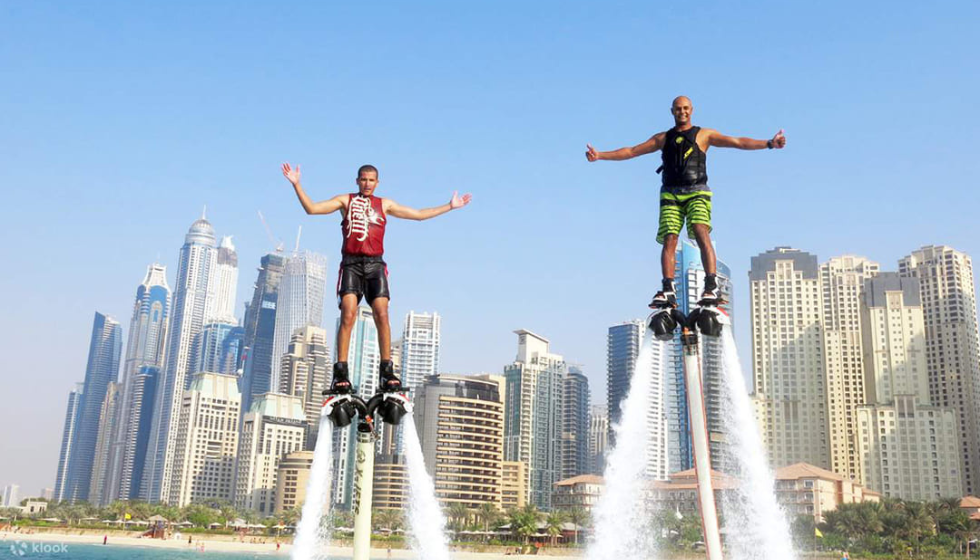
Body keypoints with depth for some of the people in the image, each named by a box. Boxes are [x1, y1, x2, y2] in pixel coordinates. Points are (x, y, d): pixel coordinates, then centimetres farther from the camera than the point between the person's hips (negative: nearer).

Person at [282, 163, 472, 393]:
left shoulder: (384, 204, 18)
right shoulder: (346, 200, 14)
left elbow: (419, 214, 23)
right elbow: (312, 208, 7)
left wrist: (449, 206, 23)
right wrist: (297, 185, -3)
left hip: (375, 264, 2)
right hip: (351, 264, -2)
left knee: (381, 315, -11)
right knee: (348, 315, -15)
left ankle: (387, 372, -8)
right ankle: (340, 373, -14)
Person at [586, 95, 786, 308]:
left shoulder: (704, 134, 14)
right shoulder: (663, 138, 21)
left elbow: (737, 142, 5)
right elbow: (632, 151, 18)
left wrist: (769, 143, -6)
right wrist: (600, 155, 10)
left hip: (696, 193, -2)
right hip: (670, 194, 3)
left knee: (702, 234, -23)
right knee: (669, 240, -12)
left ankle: (712, 287, -30)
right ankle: (668, 291, -18)